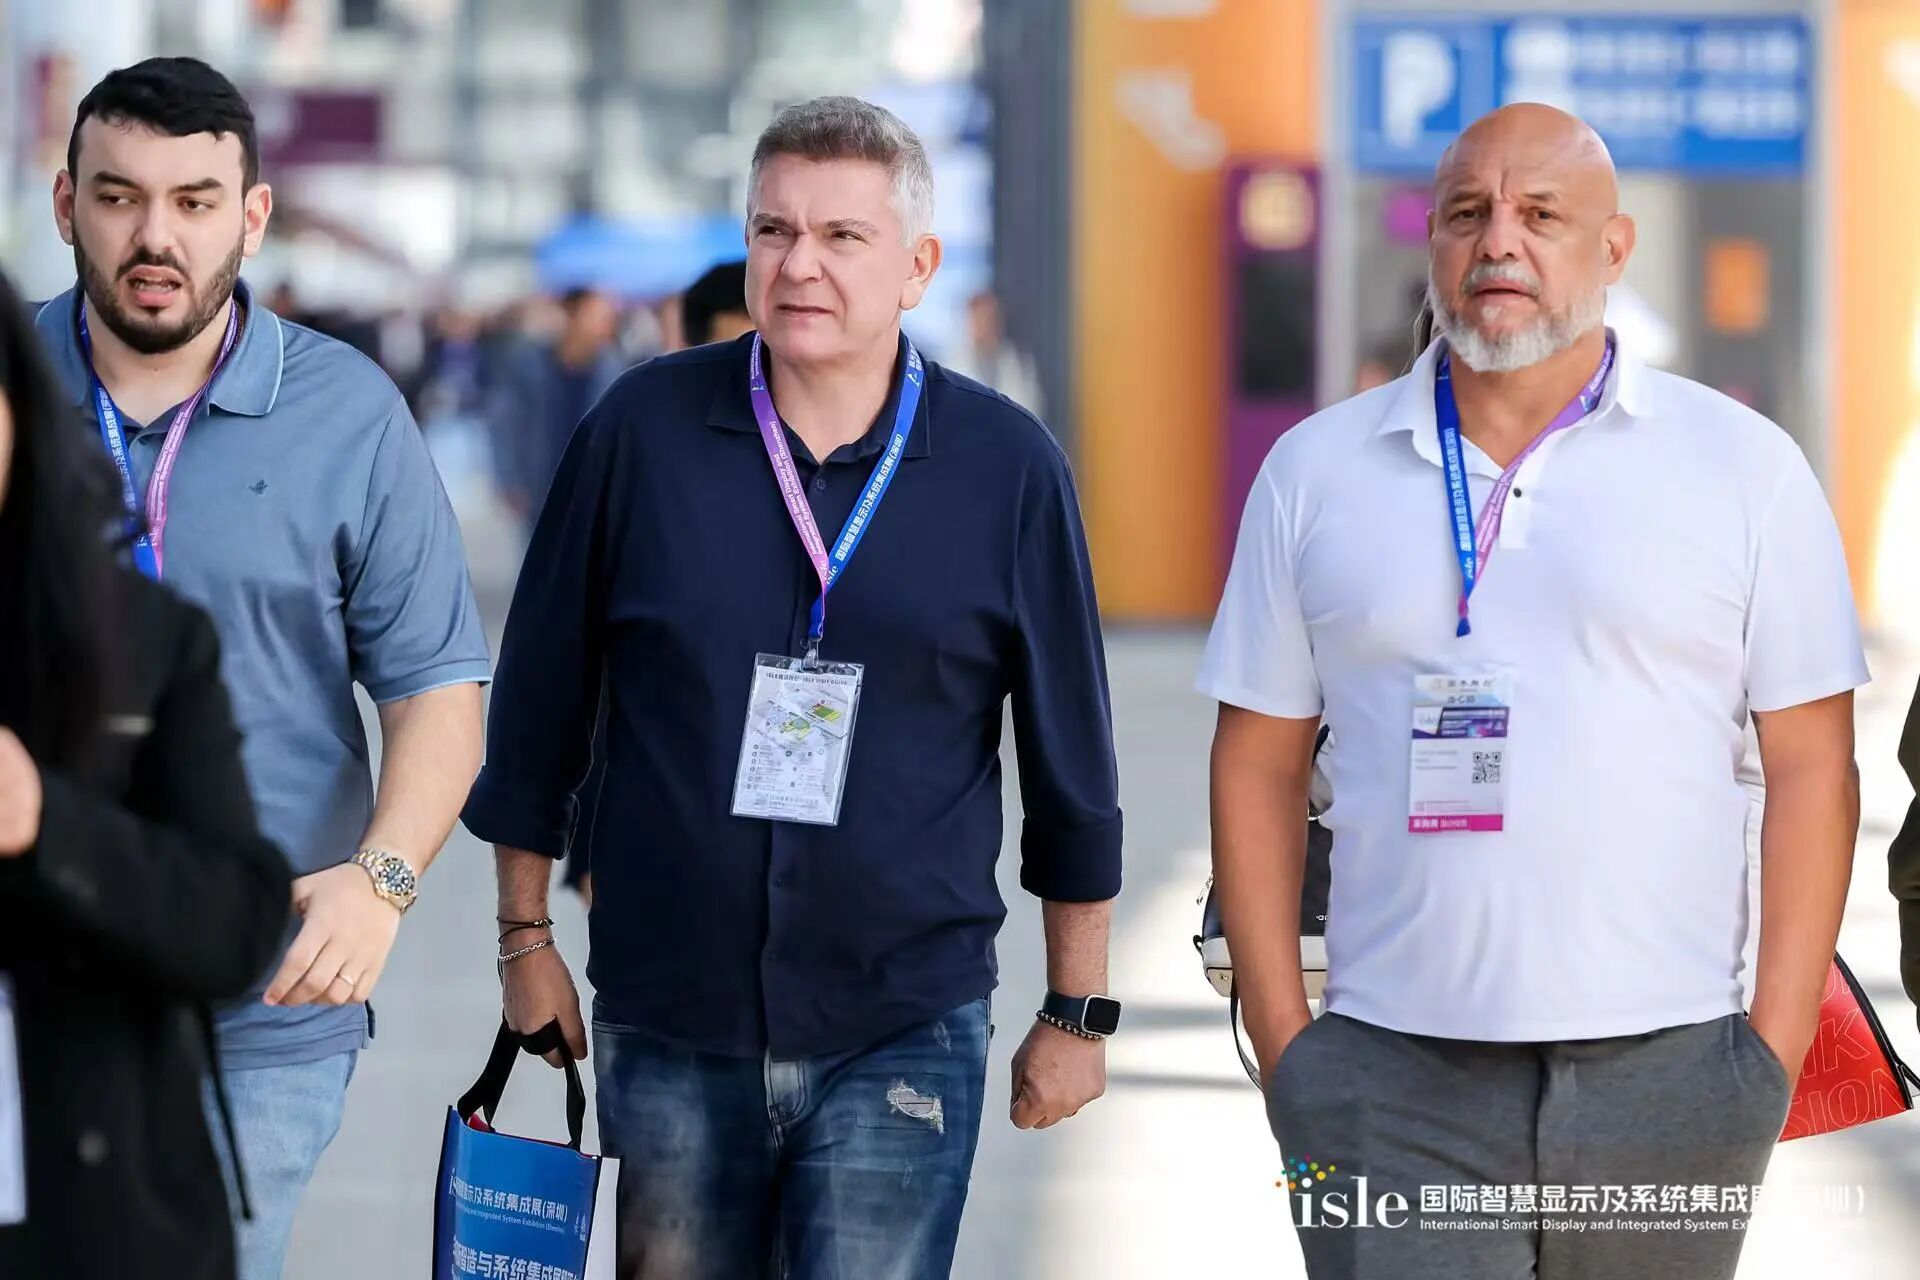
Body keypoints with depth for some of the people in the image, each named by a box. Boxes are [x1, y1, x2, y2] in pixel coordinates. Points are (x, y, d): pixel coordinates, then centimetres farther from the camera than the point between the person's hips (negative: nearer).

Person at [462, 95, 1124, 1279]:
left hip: (899, 1035, -2)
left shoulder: (1007, 467, -2)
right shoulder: (644, 429, -1)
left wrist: (1078, 1009, 7)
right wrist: (526, 933, 8)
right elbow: (541, 703, 7)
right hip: (667, 1028, 2)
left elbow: (1069, 752, 4)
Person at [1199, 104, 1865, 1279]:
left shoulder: (1745, 465, 4)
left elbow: (1812, 763, 3)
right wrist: (1284, 1044, 3)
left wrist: (1778, 1049, -3)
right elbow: (1260, 764, 11)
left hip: (1664, 1074, -1)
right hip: (1393, 1082, 1)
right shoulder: (1317, 470, 9)